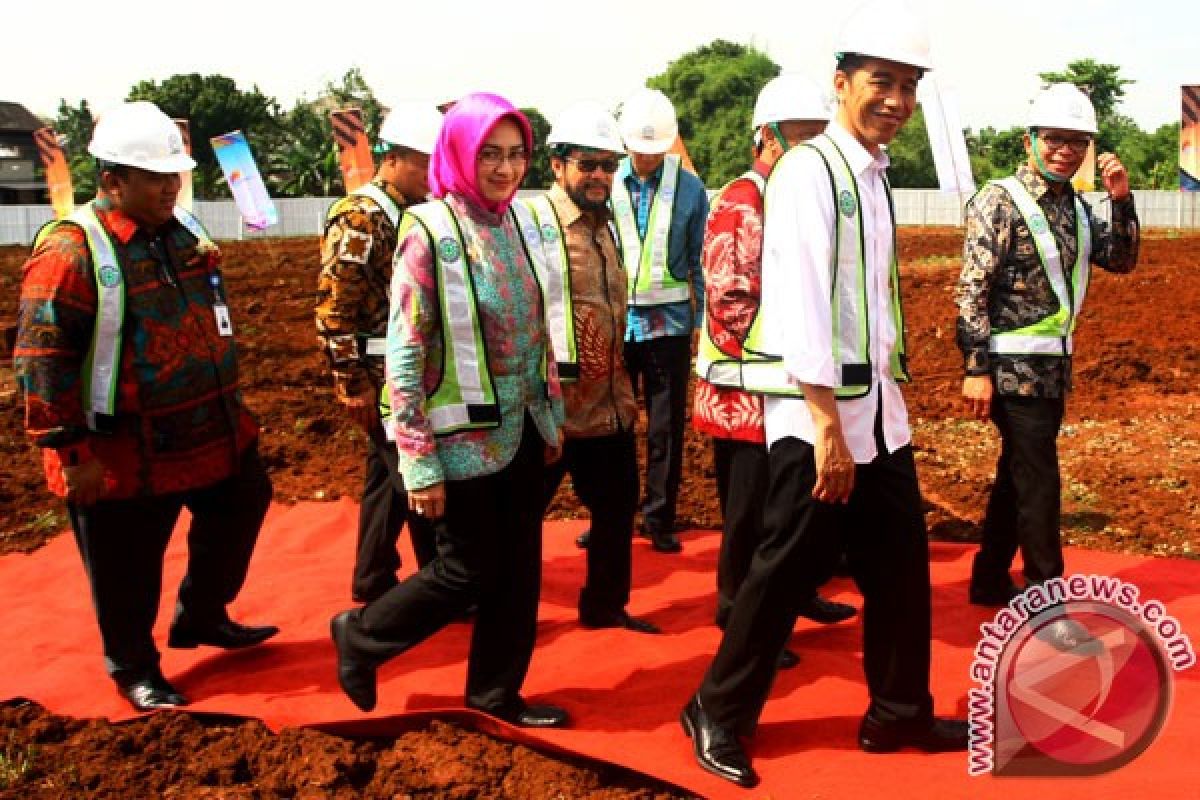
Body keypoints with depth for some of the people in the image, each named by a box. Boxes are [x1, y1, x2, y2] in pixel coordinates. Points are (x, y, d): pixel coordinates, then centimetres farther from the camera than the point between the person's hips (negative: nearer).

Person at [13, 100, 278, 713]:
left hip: (212, 433, 8)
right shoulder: (70, 251, -19)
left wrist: (231, 407, 21)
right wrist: (71, 450, -18)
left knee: (240, 510, 21)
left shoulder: (184, 232, 5)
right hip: (124, 454, -7)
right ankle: (133, 668, 31)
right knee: (127, 570, 8)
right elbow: (42, 358, -19)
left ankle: (201, 617, 42)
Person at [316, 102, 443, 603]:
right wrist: (354, 385, -18)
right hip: (382, 378, -9)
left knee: (389, 476, 15)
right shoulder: (357, 220, -15)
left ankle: (374, 586, 27)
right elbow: (332, 310, -18)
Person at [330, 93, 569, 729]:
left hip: (522, 429, 6)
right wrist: (419, 462, -18)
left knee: (519, 568, 12)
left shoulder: (517, 220, 4)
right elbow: (404, 352, -17)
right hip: (466, 436, -6)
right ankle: (361, 636, 29)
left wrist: (551, 412, 12)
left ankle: (497, 693, 31)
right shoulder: (429, 231, -16)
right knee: (470, 571, 4)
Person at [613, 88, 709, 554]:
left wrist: (701, 322, 0)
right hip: (613, 321, 1)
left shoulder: (689, 188, -3)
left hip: (668, 323, -1)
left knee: (666, 427, 7)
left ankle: (659, 519, 20)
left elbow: (699, 261, 2)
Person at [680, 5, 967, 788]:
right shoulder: (808, 171, -12)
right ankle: (719, 715, 19)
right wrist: (827, 424, -20)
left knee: (902, 565, 13)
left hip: (879, 408, 8)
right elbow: (802, 303, -19)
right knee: (788, 571, 1)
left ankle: (900, 713, 31)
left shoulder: (874, 176, 14)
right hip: (816, 412, -8)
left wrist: (884, 400, 14)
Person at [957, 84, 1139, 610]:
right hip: (1014, 367, -8)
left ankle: (990, 581, 28)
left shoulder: (1075, 206, 10)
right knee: (1039, 482, -3)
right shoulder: (1000, 201, -12)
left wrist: (1122, 201, -3)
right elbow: (972, 290, -17)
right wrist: (976, 370, -21)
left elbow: (1121, 260, 12)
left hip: (1055, 365, 8)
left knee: (1018, 474, 15)